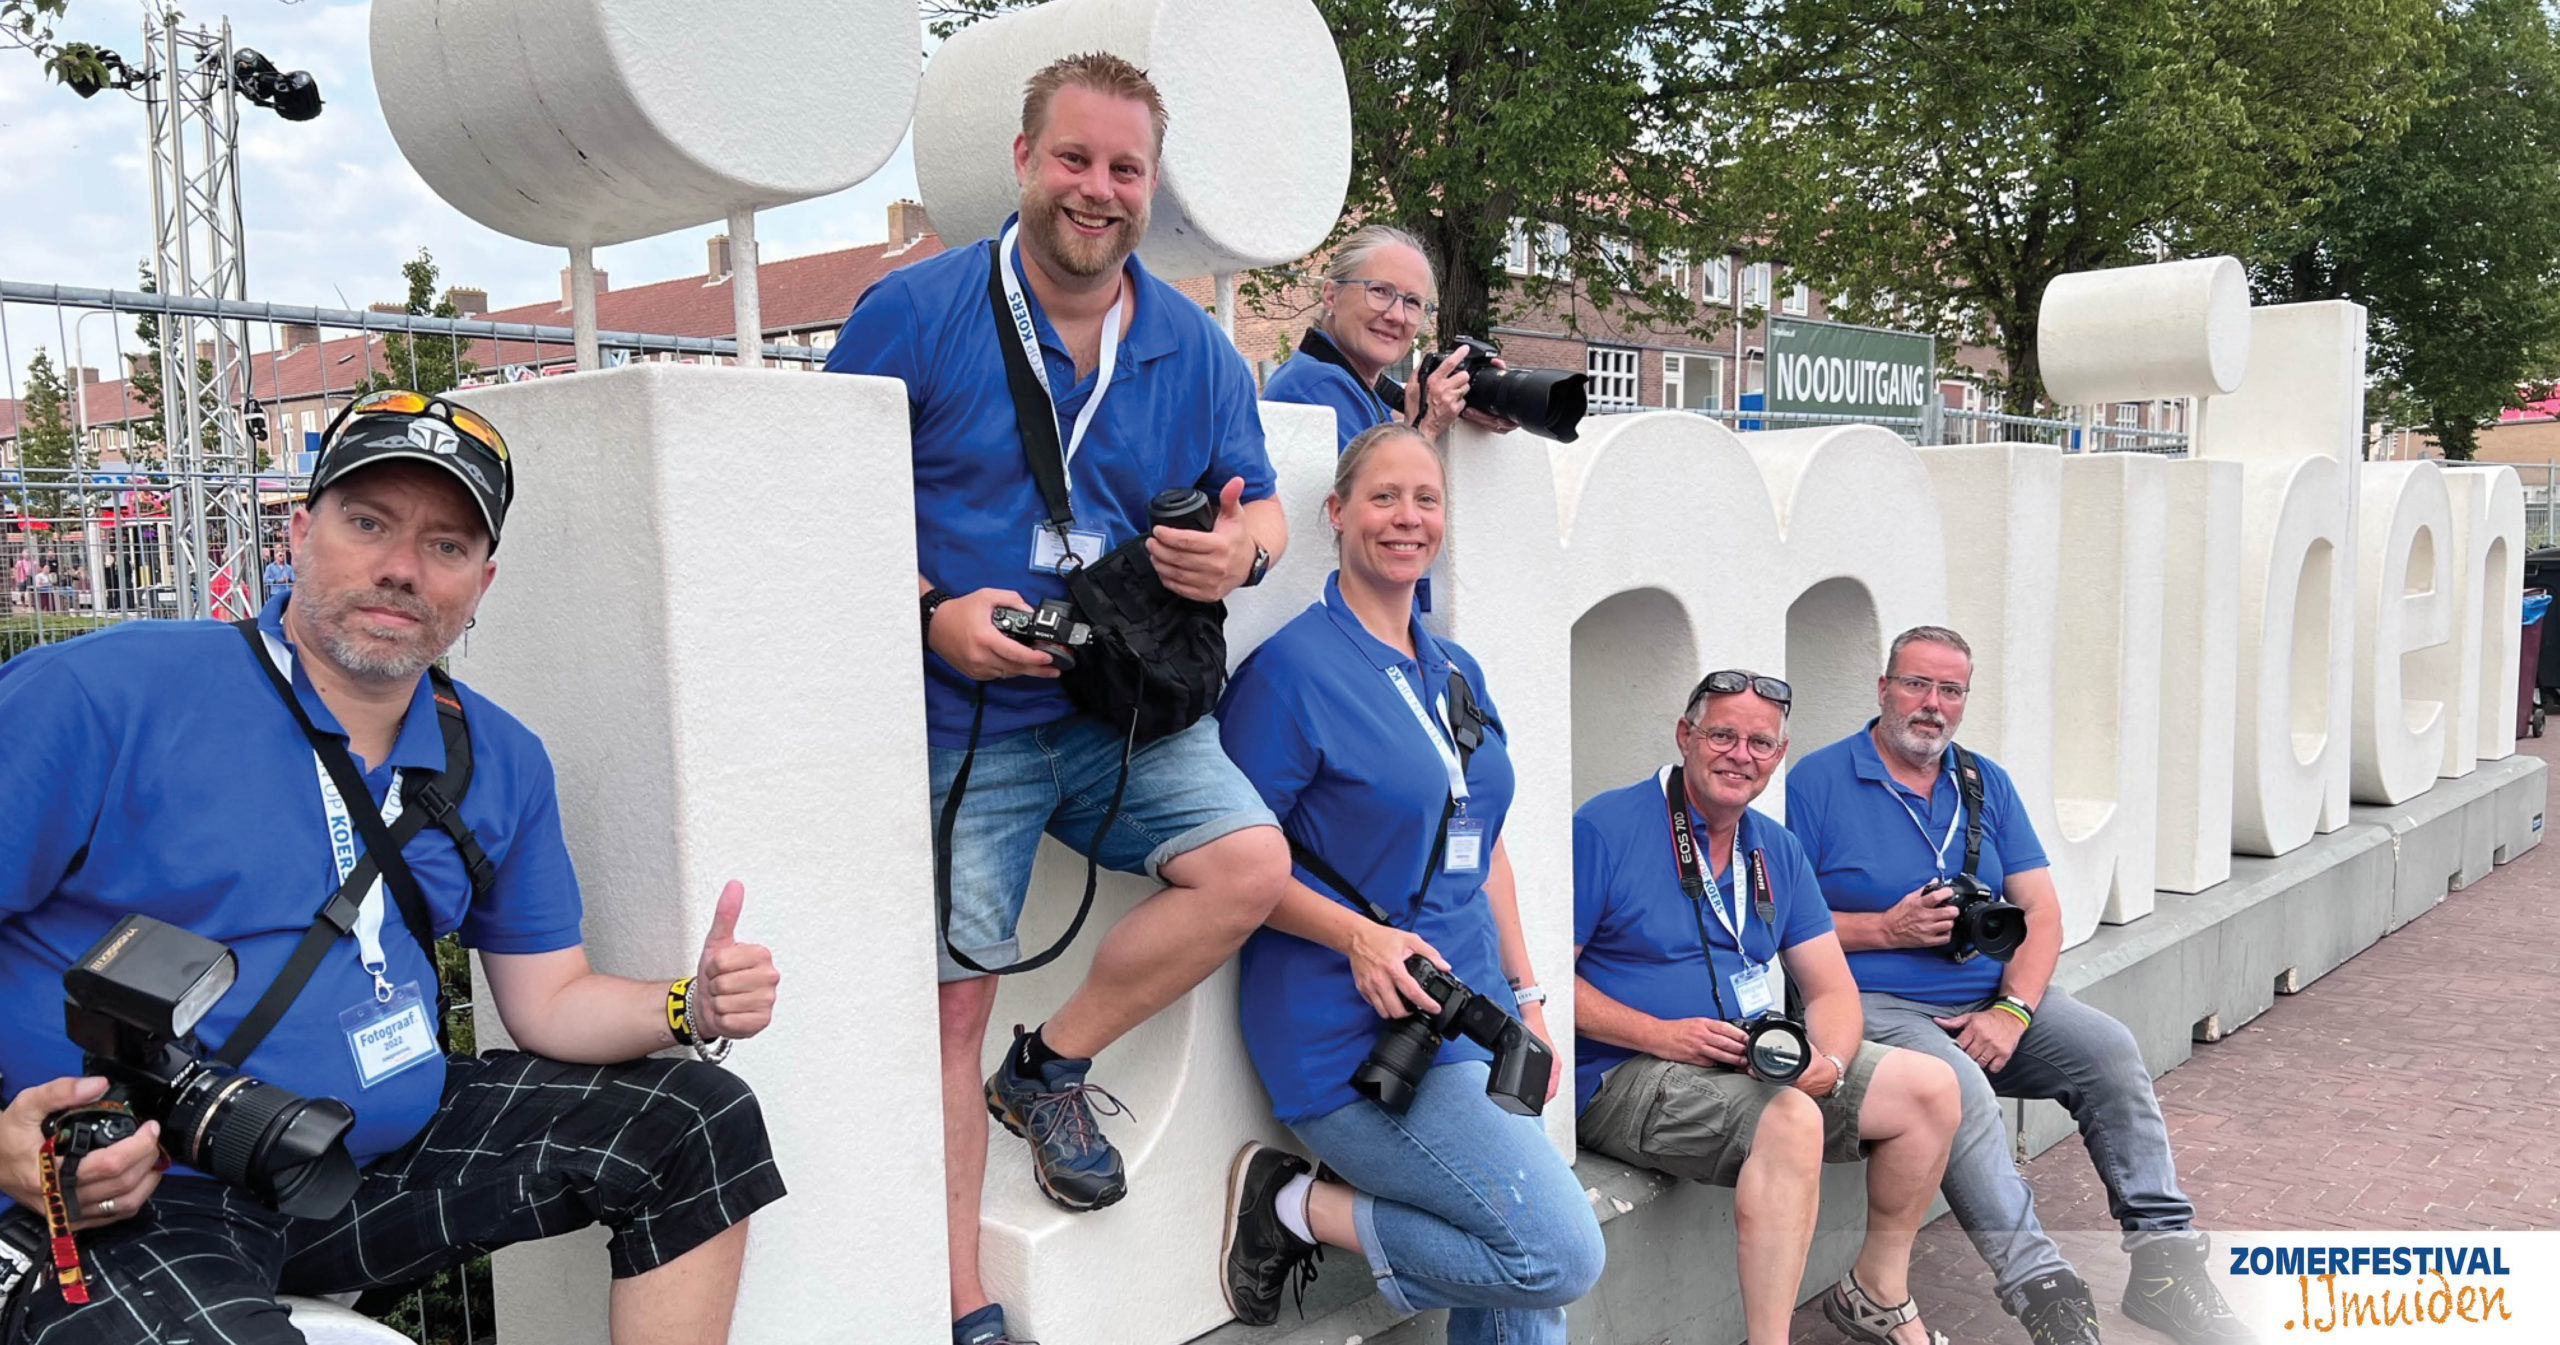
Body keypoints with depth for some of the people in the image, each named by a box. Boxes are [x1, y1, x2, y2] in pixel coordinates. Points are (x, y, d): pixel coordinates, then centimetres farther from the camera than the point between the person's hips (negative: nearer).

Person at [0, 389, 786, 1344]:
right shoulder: (96, 694, -10)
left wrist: (692, 1008, -8)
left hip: (382, 1159, 6)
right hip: (115, 1199, -6)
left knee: (700, 1124, 0)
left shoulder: (501, 764, 7)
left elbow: (547, 996, 11)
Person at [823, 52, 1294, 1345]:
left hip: (1126, 708, 4)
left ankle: (1055, 1065, 7)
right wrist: (932, 613, -18)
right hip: (960, 718, -3)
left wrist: (1242, 549, -13)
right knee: (952, 1000, -3)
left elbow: (1260, 510, 12)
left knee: (1250, 862, -18)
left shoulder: (1195, 349, 6)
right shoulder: (912, 312, -5)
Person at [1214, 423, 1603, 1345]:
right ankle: (1301, 1209, 1)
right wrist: (1358, 935, -23)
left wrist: (1524, 996, 14)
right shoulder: (1292, 667, -10)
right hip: (1362, 1037, -8)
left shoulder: (1457, 674, 14)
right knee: (1562, 1255, -12)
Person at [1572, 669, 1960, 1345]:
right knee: (1791, 1120, -33)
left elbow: (1832, 988, 10)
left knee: (1930, 1085, 0)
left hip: (1763, 1057, 8)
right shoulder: (1604, 828, -11)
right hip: (1627, 1074, -8)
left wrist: (1829, 1060, -13)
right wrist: (1664, 1036, -22)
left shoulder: (1776, 849, 12)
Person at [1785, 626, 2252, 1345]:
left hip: (1994, 998, 6)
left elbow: (2041, 910, 7)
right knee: (1959, 1087, -33)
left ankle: (2165, 1257, -11)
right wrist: (1888, 929, -16)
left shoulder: (1986, 783, 14)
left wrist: (2013, 1011, -9)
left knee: (2110, 1049, -16)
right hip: (1879, 1004, -5)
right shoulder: (1817, 781, -2)